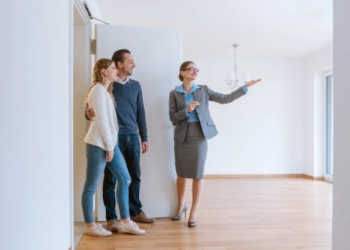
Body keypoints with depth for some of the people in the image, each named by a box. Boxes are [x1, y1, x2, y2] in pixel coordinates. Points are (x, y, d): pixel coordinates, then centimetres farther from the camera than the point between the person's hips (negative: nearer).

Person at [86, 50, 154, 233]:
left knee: (135, 176, 11)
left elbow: (140, 113, 12)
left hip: (132, 137, 5)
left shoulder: (135, 86, 11)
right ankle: (111, 217, 15)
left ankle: (136, 212, 27)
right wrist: (89, 115, -27)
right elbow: (92, 109, -3)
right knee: (111, 178, 3)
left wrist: (144, 138, 10)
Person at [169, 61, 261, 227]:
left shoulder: (203, 90, 5)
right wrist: (187, 110, -19)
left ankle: (193, 212, 17)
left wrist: (245, 88, 1)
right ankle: (181, 205, 35)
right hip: (182, 138, 0)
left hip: (199, 137, 0)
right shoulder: (174, 94, 2)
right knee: (181, 174, 12)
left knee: (197, 175, 2)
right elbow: (172, 118, -4)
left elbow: (225, 99, 4)